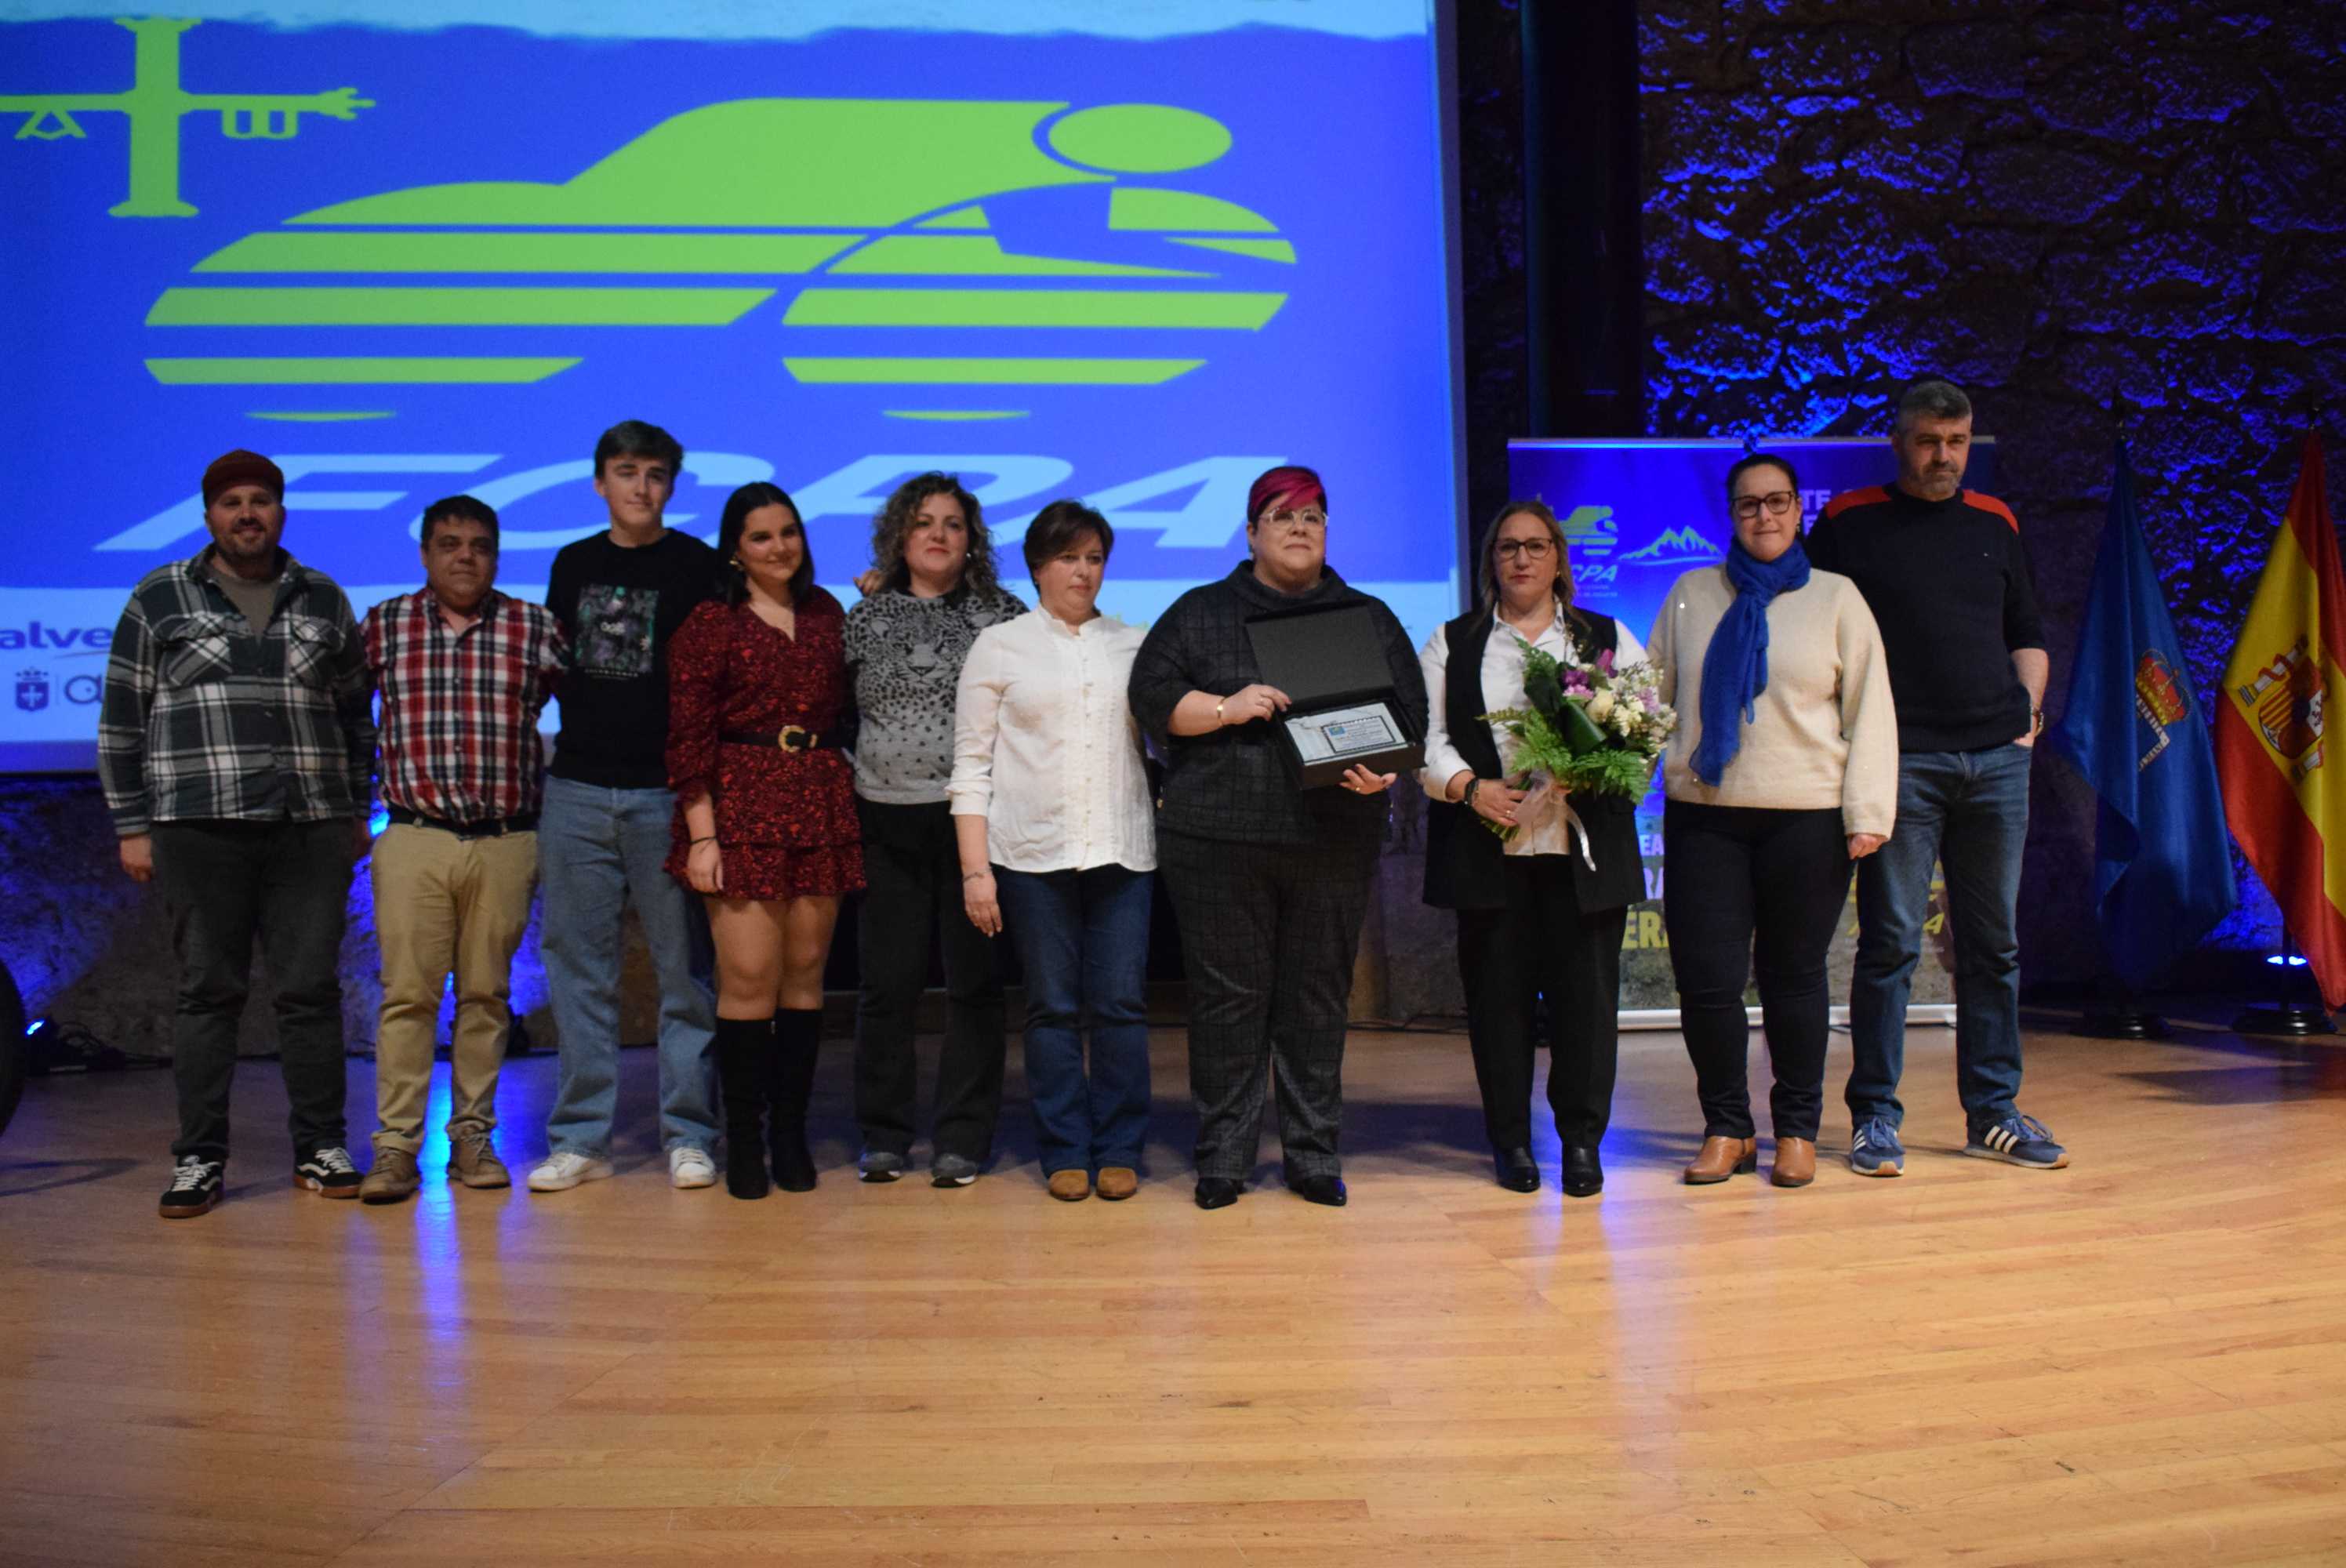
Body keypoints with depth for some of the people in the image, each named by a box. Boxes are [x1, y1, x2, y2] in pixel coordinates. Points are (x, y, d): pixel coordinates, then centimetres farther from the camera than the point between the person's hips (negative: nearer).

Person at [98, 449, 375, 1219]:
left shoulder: (323, 600, 12)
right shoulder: (158, 599, 7)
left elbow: (356, 714, 16)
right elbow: (121, 720, 6)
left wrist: (358, 812, 11)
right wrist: (131, 827, 1)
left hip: (311, 829, 2)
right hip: (199, 829, -1)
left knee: (312, 988, 2)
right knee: (207, 991, 2)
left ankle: (321, 1148, 12)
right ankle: (199, 1159, 10)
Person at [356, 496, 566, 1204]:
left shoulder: (535, 628, 3)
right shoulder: (382, 626, 6)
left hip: (506, 843, 0)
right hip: (414, 838, 0)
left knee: (486, 993, 7)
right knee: (407, 993, -2)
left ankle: (472, 1135, 17)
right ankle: (395, 1146, 4)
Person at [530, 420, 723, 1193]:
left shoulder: (696, 566, 1)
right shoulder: (573, 564, 12)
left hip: (665, 790, -4)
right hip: (576, 789, 4)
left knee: (685, 968, 0)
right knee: (578, 968, 6)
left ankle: (688, 1134, 9)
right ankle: (581, 1137, 14)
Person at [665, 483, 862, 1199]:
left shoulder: (826, 614, 14)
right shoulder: (709, 624, 0)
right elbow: (688, 738, -5)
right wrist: (701, 834, -12)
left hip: (820, 806, 4)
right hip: (741, 805, -4)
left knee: (805, 975, 6)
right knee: (748, 978, -7)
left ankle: (791, 1134, 16)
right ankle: (743, 1142, 5)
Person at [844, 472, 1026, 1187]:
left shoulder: (1003, 614, 5)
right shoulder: (865, 617, 10)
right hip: (886, 818, 2)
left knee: (973, 980, 2)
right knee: (887, 981, 5)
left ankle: (962, 1139, 11)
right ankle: (883, 1134, 18)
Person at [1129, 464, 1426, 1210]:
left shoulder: (1370, 619, 16)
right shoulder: (1200, 613, 11)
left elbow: (1407, 715, 10)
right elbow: (1152, 694, 3)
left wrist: (1382, 772, -10)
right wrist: (1227, 708, -13)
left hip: (1333, 837, 2)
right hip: (1217, 837, -1)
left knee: (1318, 998, 5)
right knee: (1227, 995, 0)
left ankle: (1314, 1157, 14)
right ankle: (1222, 1158, 10)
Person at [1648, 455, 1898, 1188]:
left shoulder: (1836, 597, 7)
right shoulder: (1692, 594, 11)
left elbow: (1870, 710, 4)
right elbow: (1654, 693, 14)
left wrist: (1868, 813, -3)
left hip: (1806, 817, -1)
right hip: (1703, 815, 1)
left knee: (1793, 977, 6)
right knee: (1706, 979, -2)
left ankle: (1797, 1130, 21)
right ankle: (1727, 1129, 15)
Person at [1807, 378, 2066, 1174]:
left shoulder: (1995, 524, 15)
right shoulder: (1849, 522, 3)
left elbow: (2027, 632, 23)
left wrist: (2029, 707, 8)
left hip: (1998, 758, 4)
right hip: (1899, 759, -4)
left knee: (1994, 942, 8)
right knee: (1890, 941, -3)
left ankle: (1994, 1113, 17)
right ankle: (1874, 1116, 5)